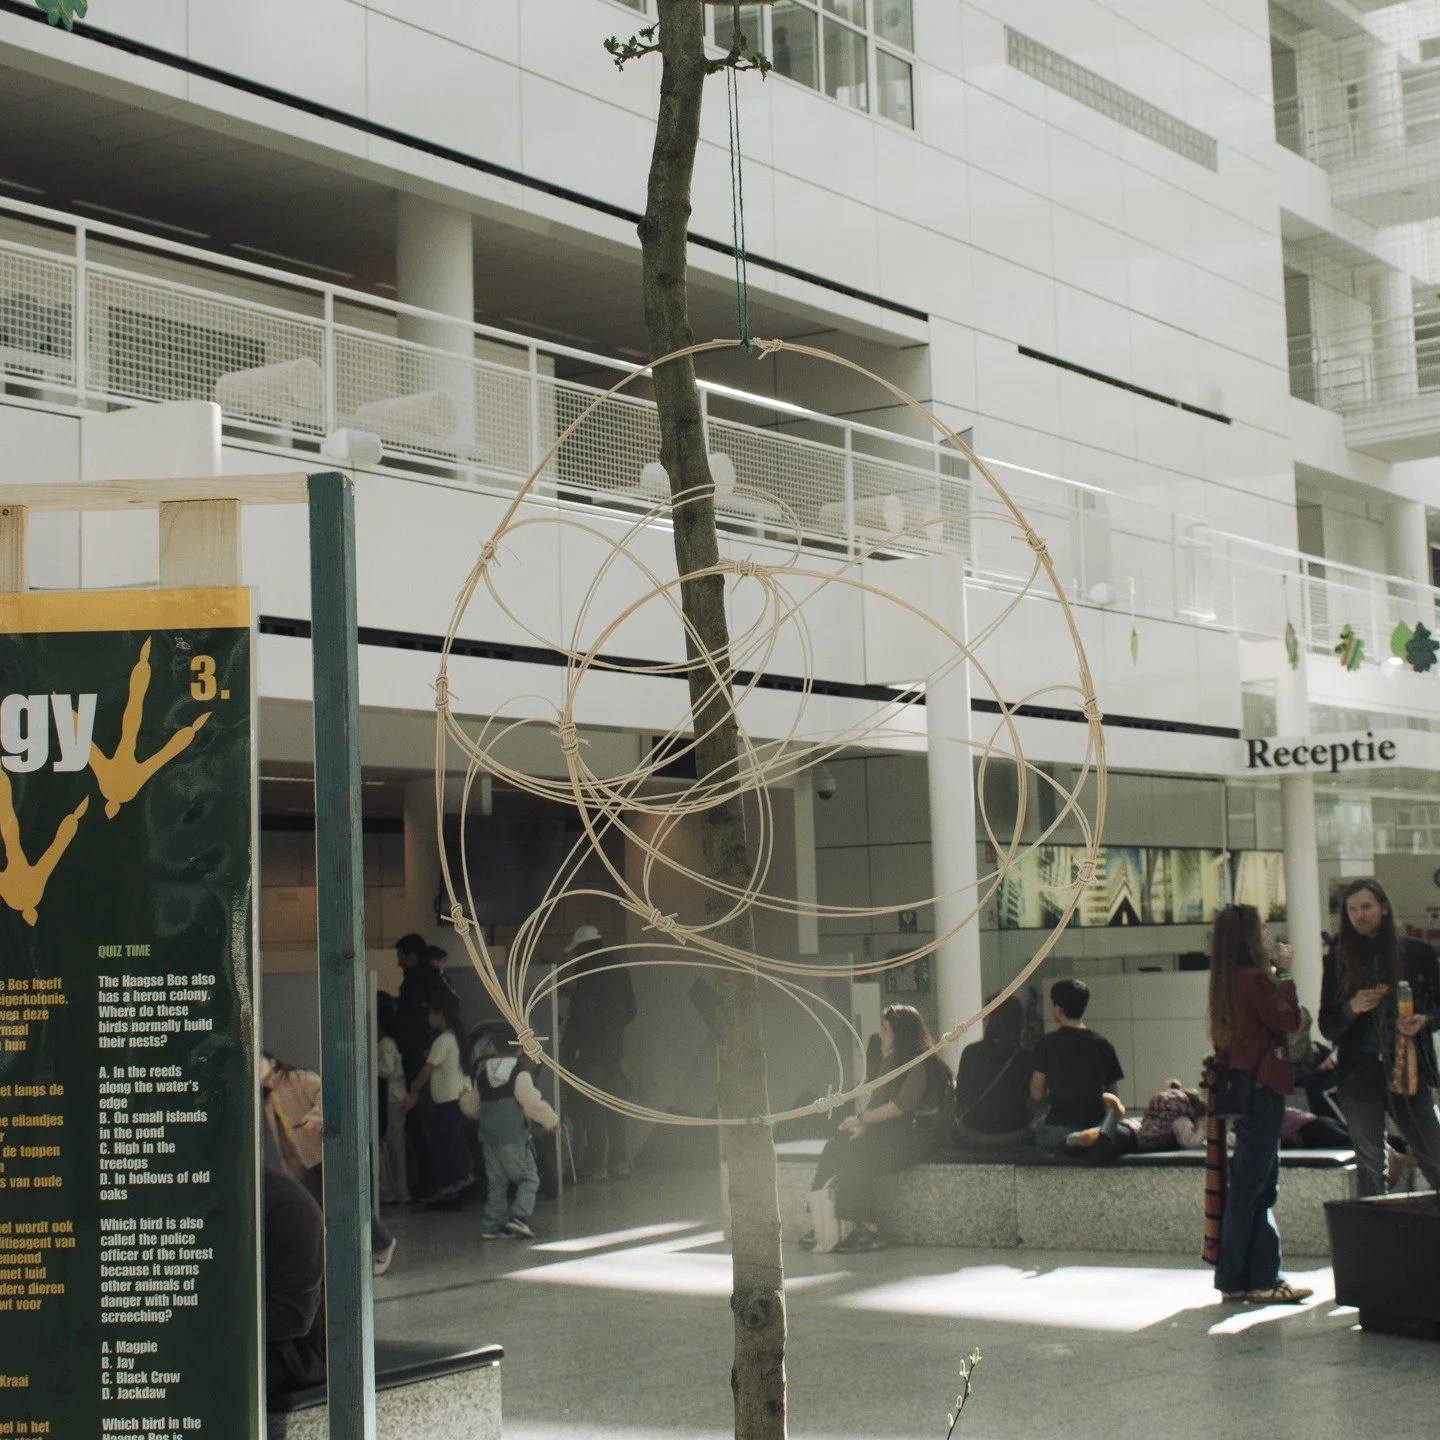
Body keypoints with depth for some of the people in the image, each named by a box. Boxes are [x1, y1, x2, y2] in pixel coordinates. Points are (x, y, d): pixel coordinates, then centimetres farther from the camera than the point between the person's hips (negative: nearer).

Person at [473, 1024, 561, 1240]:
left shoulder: (482, 1072, 8)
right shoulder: (519, 1071, -11)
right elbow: (533, 1102, -11)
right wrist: (552, 1121, 2)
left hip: (488, 1136, 6)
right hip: (513, 1137, -6)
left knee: (496, 1182, 12)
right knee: (528, 1178, 1)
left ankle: (493, 1225, 10)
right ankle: (519, 1218, -14)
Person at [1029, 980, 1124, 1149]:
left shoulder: (1048, 1043, -5)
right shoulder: (1103, 1045, 3)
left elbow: (1036, 1094, -3)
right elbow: (1111, 1091, 9)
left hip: (1058, 1130, -3)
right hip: (1095, 1126, 3)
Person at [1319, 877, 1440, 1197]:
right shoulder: (1339, 960, 5)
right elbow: (1327, 1027, 5)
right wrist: (1352, 1008, -15)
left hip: (1409, 1070, 0)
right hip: (1359, 1074, 0)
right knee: (1370, 1170, 3)